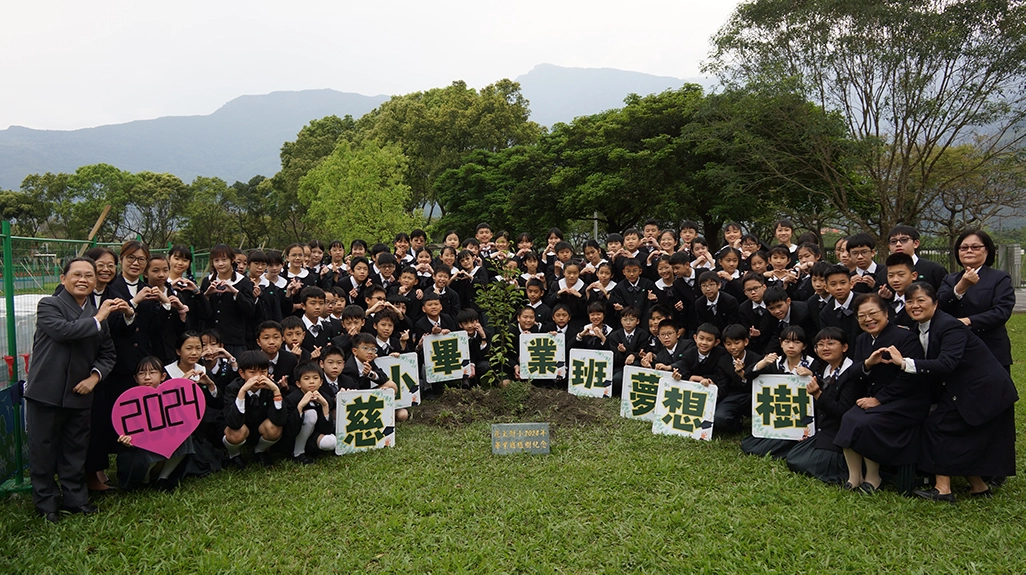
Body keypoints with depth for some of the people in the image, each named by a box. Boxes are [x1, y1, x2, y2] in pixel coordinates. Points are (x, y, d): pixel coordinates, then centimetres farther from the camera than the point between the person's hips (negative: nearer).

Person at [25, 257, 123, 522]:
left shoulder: (98, 313, 10)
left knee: (75, 450, 13)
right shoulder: (49, 305, -5)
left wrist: (94, 376, -4)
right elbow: (63, 330, -26)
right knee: (43, 450, 7)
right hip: (46, 392, -4)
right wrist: (97, 320, -17)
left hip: (79, 393, 4)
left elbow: (107, 354, 13)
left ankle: (75, 498, 26)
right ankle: (46, 503, 21)